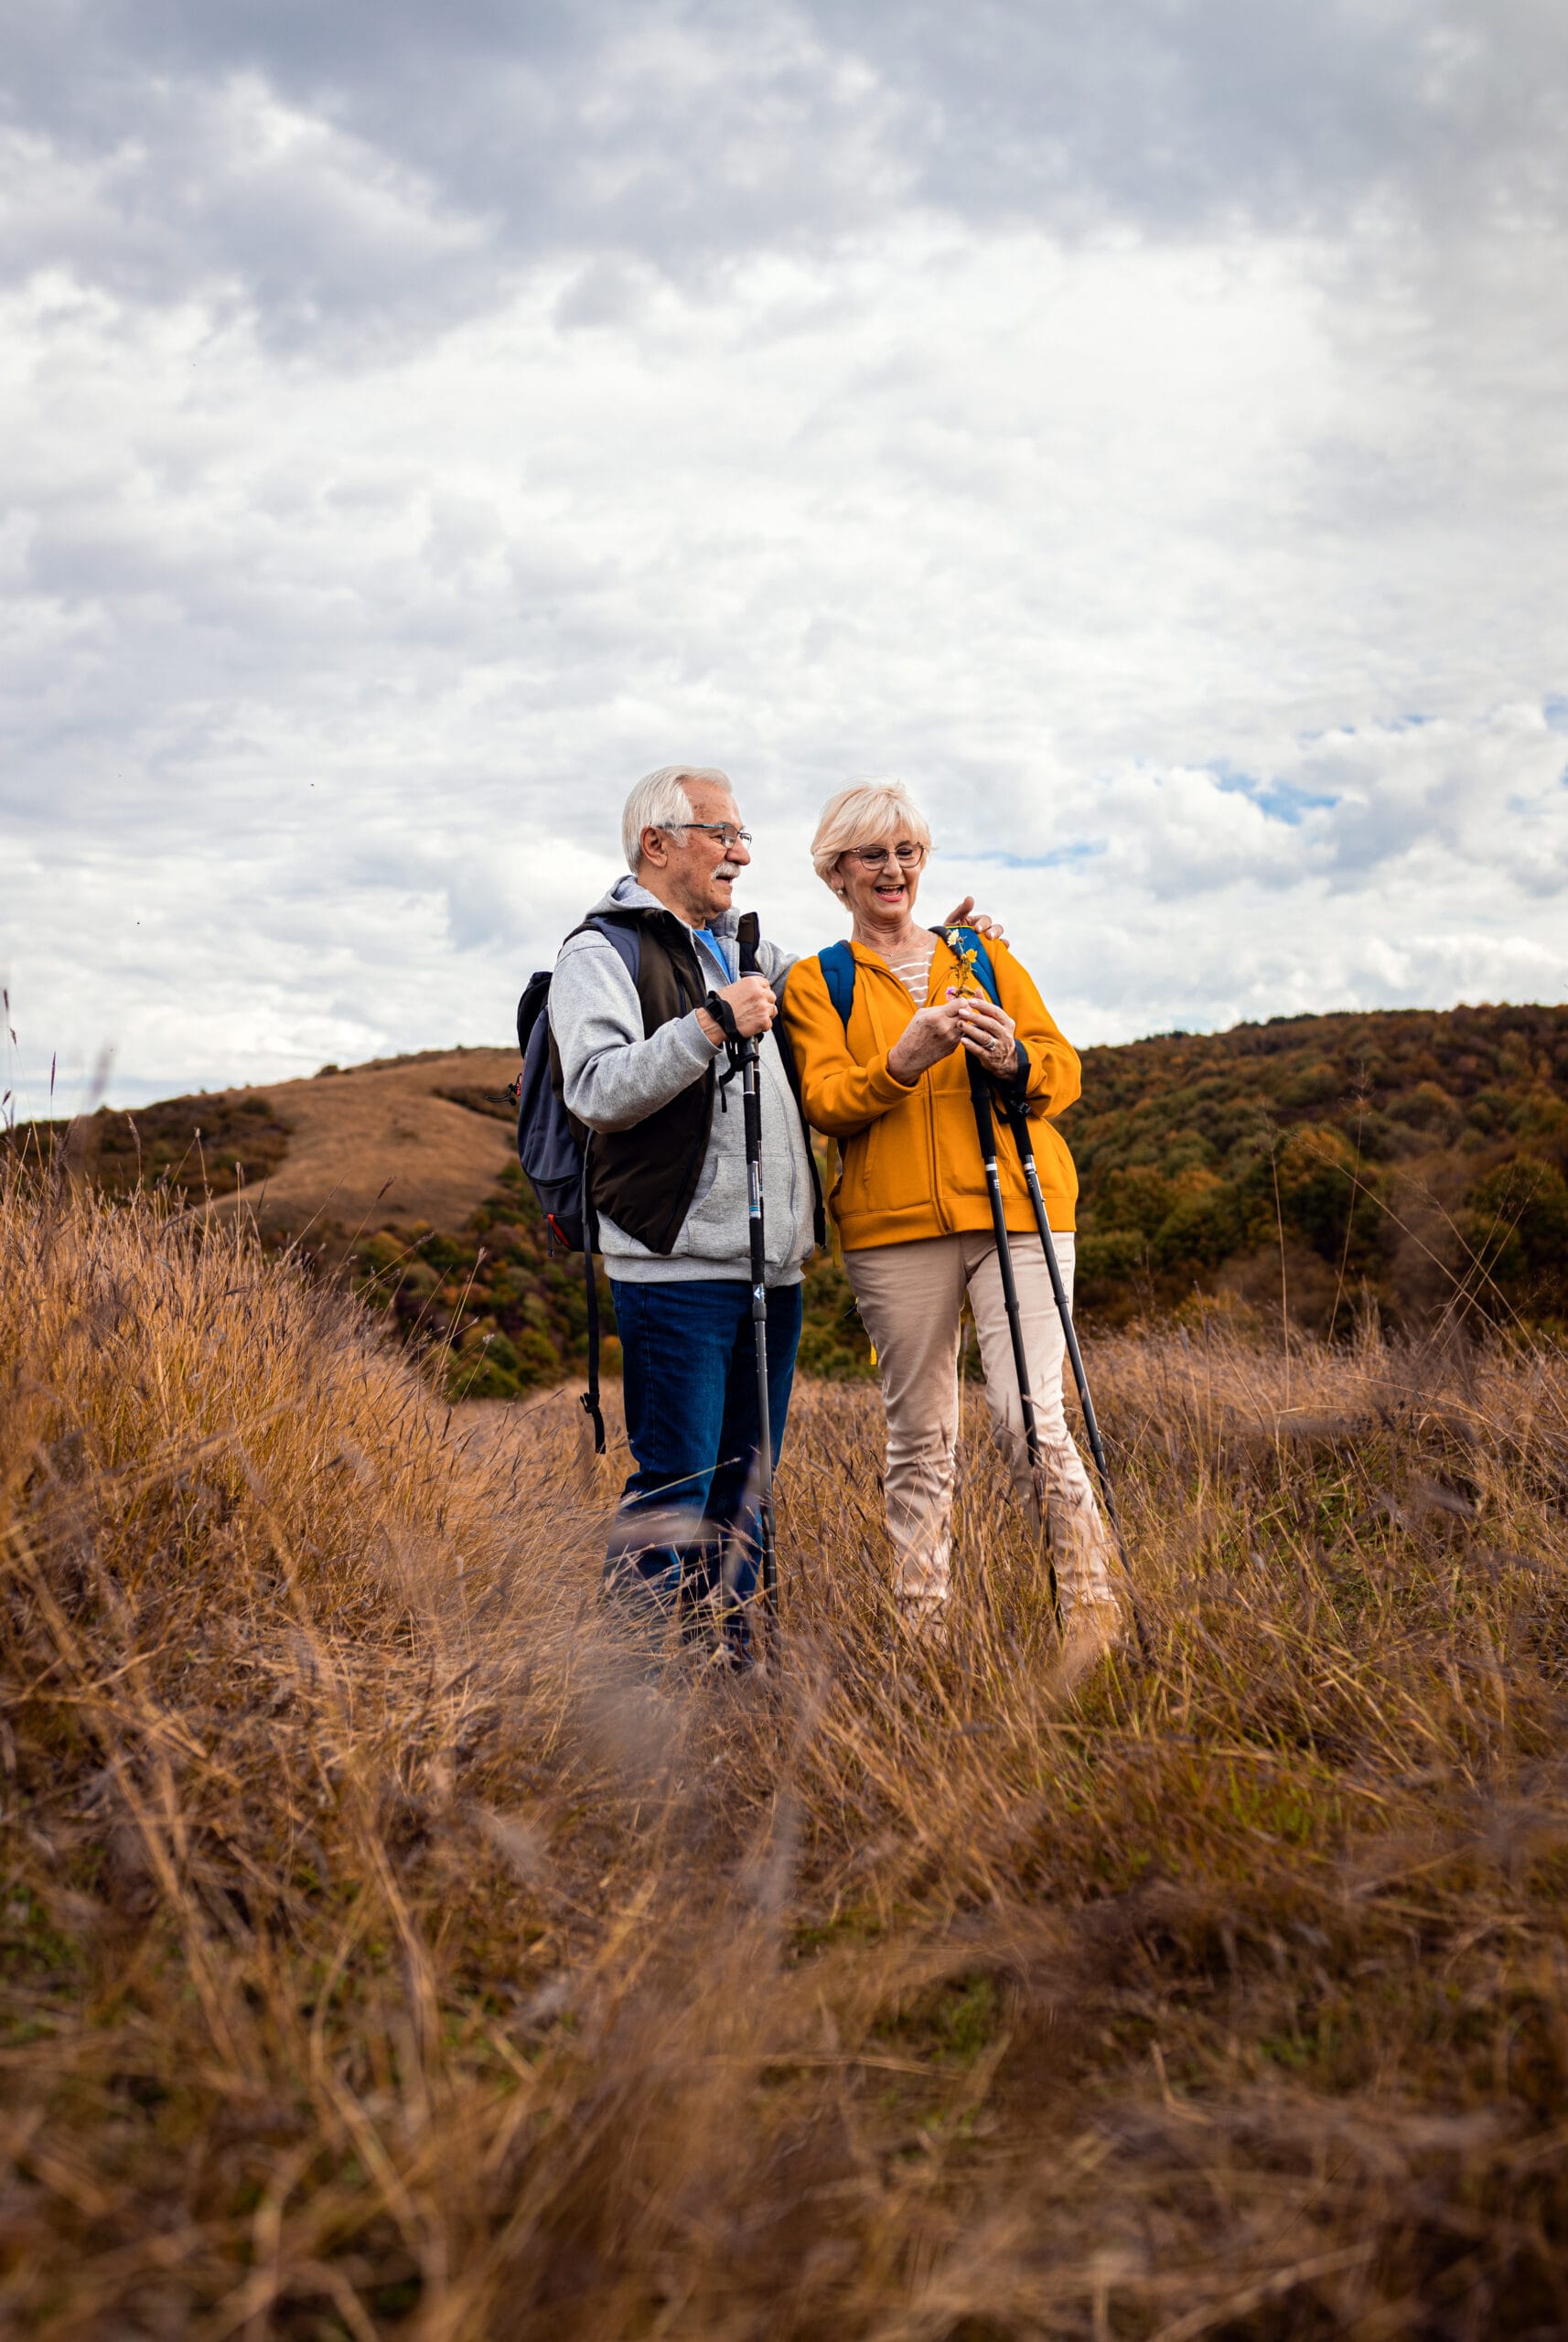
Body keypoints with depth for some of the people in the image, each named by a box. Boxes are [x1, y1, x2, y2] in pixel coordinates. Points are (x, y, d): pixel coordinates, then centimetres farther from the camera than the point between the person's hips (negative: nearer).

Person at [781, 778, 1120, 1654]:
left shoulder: (985, 955, 18)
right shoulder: (817, 983, 12)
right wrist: (902, 1062, -20)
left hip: (1016, 1209, 1)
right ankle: (923, 1636, 13)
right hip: (896, 1226, 0)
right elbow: (825, 1102, -2)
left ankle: (1096, 1623, -2)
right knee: (921, 1440, 3)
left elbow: (1064, 1068, 12)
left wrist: (1014, 1060, -11)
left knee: (1034, 1419, -11)